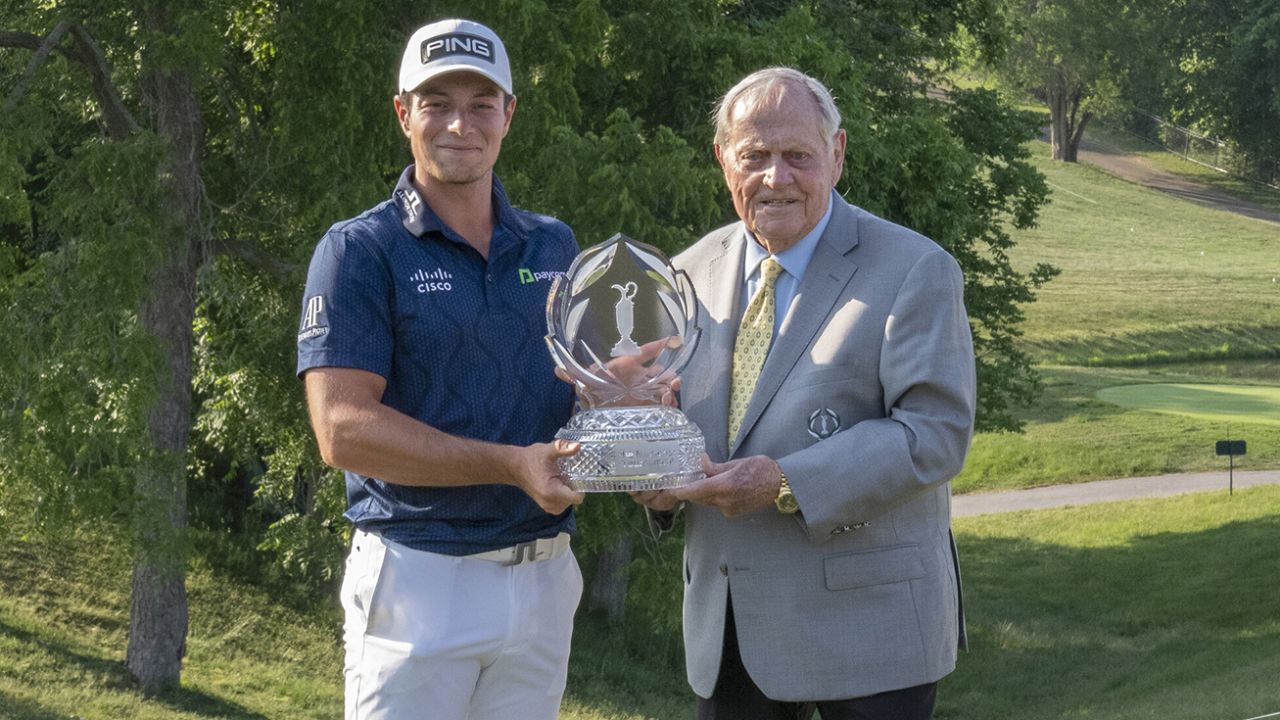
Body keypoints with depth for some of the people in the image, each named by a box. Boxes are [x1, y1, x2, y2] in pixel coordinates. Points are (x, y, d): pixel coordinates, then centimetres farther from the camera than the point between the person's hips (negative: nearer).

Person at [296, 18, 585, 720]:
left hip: (543, 577, 5)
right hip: (418, 577, -5)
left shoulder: (554, 248, 11)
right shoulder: (360, 251, -5)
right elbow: (343, 430, -15)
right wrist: (513, 465, -20)